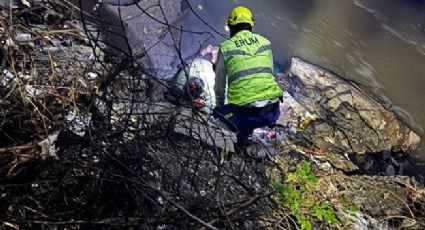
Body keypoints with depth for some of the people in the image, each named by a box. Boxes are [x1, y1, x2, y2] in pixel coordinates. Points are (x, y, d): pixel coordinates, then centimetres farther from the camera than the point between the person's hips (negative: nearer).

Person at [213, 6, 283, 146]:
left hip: (246, 114, -3)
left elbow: (219, 84, 13)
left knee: (218, 112, 28)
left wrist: (220, 104, 32)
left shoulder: (225, 47, 3)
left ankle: (242, 130, 5)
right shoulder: (265, 42, 12)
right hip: (272, 112, 3)